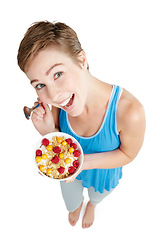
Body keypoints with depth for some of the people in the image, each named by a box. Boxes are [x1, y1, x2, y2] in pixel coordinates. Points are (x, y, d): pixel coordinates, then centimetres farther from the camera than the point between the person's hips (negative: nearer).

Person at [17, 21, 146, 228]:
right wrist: (48, 131, -35)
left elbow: (128, 154, -21)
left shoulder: (130, 111, -43)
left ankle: (92, 205, 75)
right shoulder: (55, 102, -30)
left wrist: (84, 161, -36)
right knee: (71, 202, 35)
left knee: (97, 196, 36)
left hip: (102, 172, -1)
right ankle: (77, 205, 74)